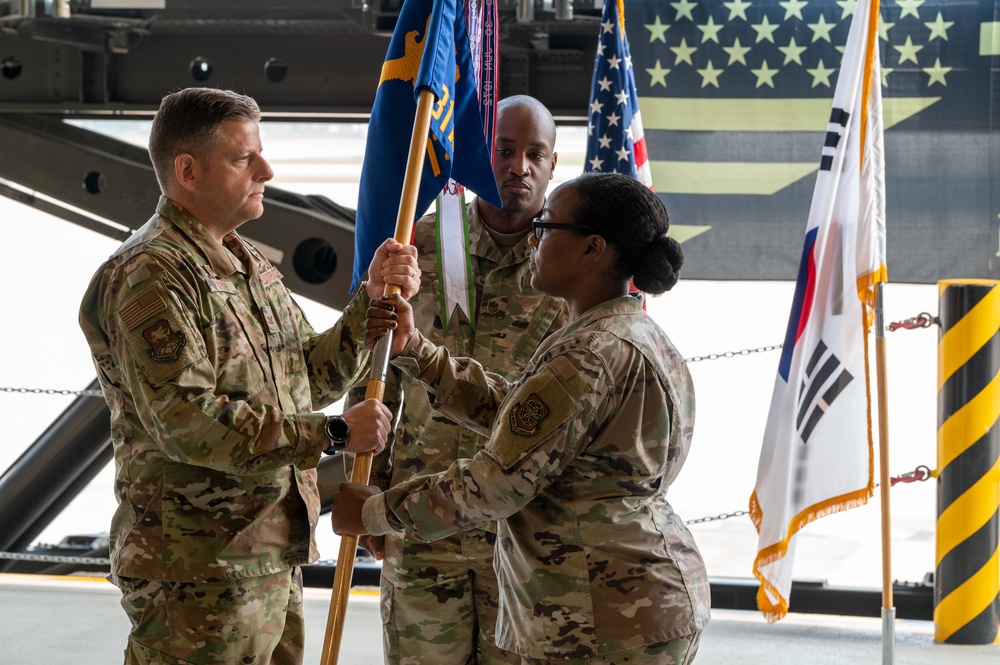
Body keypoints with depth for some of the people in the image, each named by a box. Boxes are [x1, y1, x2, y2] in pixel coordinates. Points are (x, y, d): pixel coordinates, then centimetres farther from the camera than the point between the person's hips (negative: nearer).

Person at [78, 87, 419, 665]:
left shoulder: (248, 264, 18)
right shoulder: (151, 277, -15)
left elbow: (311, 378, 19)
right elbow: (185, 422, -24)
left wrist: (373, 301, 3)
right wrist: (332, 434, -20)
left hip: (274, 561, 10)